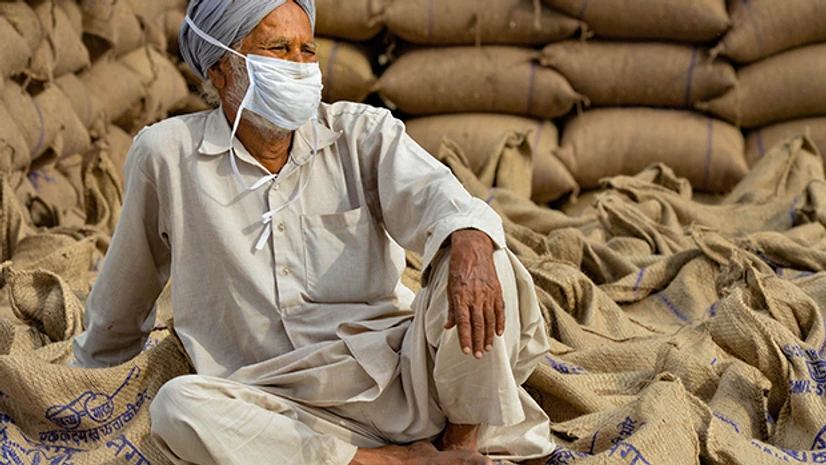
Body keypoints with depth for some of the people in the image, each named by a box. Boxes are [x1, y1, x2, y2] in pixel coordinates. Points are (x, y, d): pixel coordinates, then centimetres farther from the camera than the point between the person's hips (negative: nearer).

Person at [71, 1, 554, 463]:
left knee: (478, 259, -25)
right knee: (178, 407, -33)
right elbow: (126, 287, 21)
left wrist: (469, 243, -37)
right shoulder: (167, 154, 5)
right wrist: (96, 361, 33)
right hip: (288, 406, 0)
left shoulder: (361, 132, 7)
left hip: (400, 376, 0)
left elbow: (428, 191, -14)